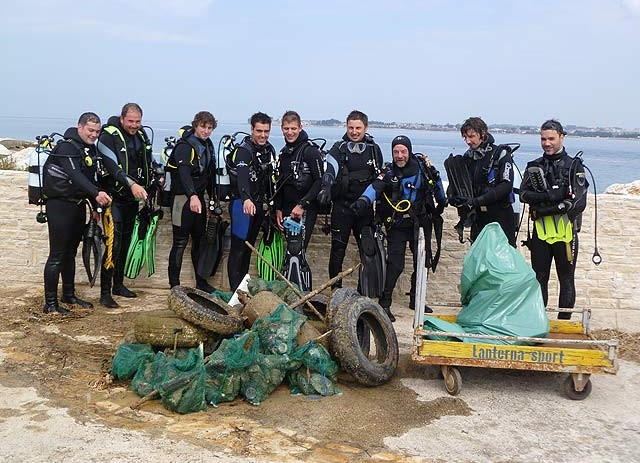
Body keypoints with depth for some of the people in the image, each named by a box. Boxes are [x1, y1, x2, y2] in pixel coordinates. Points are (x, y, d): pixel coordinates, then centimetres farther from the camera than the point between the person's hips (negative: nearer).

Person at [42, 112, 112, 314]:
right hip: (60, 205, -8)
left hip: (78, 205, 9)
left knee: (70, 253, 17)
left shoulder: (90, 149, 12)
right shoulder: (66, 147, -16)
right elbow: (75, 175, -31)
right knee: (57, 256, -6)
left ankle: (69, 295, 28)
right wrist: (97, 193, -44)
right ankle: (50, 303, 0)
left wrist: (96, 206, 16)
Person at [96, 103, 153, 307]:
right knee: (114, 243, -13)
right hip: (114, 197, -7)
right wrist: (131, 184, -37)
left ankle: (118, 284, 26)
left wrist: (154, 181, 13)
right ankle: (105, 293, -8)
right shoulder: (108, 136, -14)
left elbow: (148, 163, 22)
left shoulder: (141, 136, 8)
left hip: (132, 198, 7)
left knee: (126, 242, 14)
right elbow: (112, 166, -25)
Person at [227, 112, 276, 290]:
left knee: (249, 247, 14)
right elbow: (242, 176, -34)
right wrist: (246, 199, -50)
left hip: (259, 204, 8)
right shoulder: (243, 150, -17)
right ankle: (235, 289, -1)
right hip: (242, 202, -8)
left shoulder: (269, 150, 9)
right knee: (238, 248, -5)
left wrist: (268, 202, 19)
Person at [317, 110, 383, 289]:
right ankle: (336, 290, 12)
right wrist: (326, 187, -37)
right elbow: (330, 170, -16)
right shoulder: (339, 148, 0)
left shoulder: (374, 149, 9)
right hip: (342, 206, -2)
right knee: (338, 249, 1)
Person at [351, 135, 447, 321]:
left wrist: (442, 202, 27)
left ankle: (415, 300, 26)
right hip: (397, 225, -3)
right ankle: (385, 303, -3)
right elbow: (375, 187, -27)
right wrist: (363, 201, -46)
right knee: (395, 263, -12)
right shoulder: (389, 172, -9)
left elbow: (436, 181, 17)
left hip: (421, 222, 3)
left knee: (423, 261, 9)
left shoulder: (423, 166, -2)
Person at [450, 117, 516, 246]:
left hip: (500, 217, -5)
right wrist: (453, 197, -11)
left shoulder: (501, 154, -6)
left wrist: (478, 200, -23)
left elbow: (506, 186, -16)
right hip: (478, 219, 5)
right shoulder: (468, 157, 11)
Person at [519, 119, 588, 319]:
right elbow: (524, 194, -6)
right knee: (539, 279, 10)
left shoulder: (573, 166, -1)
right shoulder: (534, 167, 9)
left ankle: (564, 321, 16)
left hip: (566, 232, -3)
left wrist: (546, 209, -16)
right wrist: (551, 195, -21)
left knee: (566, 280, 7)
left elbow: (578, 203, -11)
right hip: (541, 233, 3)